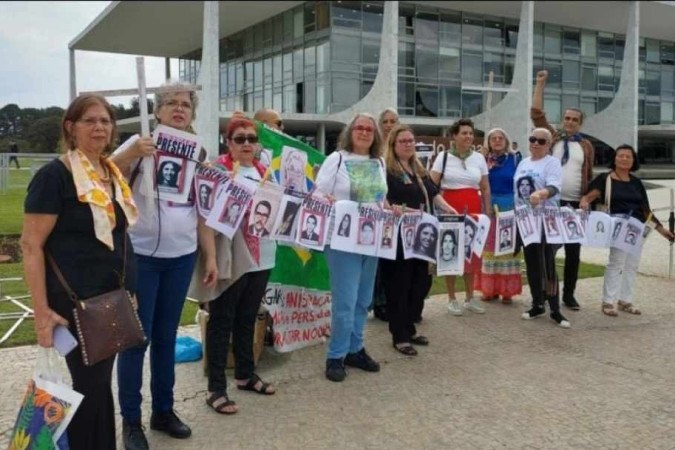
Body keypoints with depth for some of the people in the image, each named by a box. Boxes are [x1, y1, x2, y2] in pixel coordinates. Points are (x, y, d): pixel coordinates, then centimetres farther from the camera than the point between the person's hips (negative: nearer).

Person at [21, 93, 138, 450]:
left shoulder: (113, 173, 9)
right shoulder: (54, 175, -14)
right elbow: (31, 245, -15)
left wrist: (127, 291, 17)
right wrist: (41, 310, -20)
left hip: (115, 295, 7)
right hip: (76, 300, -7)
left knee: (99, 380, 16)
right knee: (91, 385, 1)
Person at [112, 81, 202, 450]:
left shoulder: (198, 153, 9)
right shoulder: (141, 144, -4)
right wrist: (131, 153, -35)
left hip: (182, 257, 4)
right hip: (139, 254, -4)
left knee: (166, 336, 12)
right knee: (136, 336, 1)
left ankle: (163, 410, 25)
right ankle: (130, 420, 13)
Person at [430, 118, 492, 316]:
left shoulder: (479, 158, 9)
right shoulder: (444, 157, 0)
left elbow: (486, 189, 13)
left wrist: (488, 212, 8)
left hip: (473, 209, 3)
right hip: (450, 208, -3)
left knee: (472, 251, 7)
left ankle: (470, 297, 19)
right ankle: (451, 298, 11)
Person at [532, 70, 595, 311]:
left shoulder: (586, 146, 10)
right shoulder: (552, 137, 6)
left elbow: (589, 177, 13)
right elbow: (537, 113, -1)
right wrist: (540, 84, -3)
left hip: (576, 204, 2)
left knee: (573, 251, 6)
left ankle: (569, 294, 16)